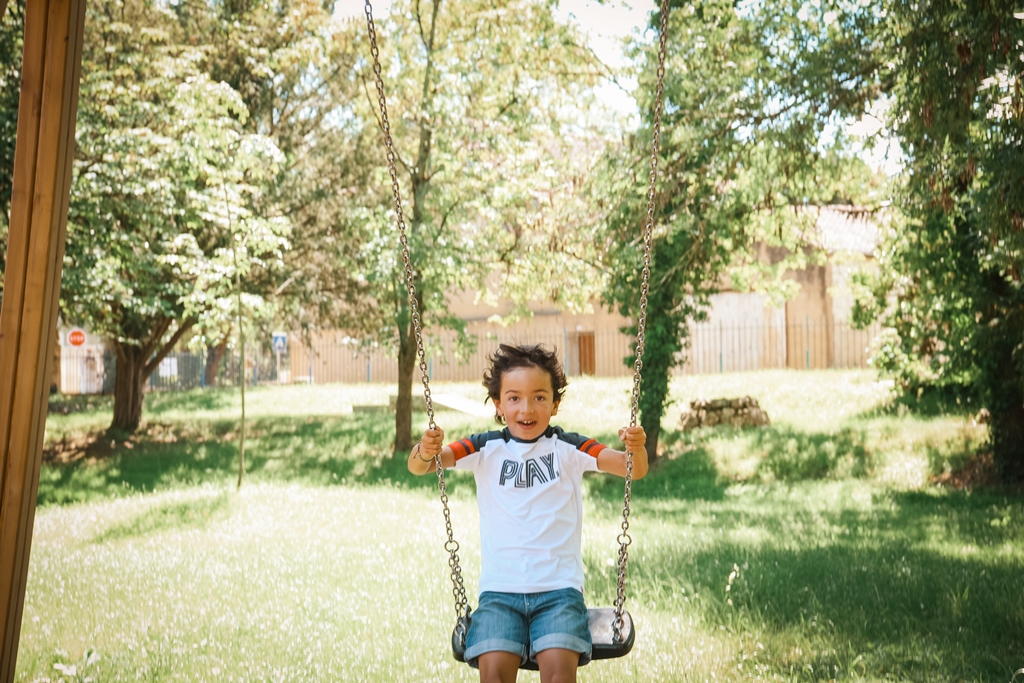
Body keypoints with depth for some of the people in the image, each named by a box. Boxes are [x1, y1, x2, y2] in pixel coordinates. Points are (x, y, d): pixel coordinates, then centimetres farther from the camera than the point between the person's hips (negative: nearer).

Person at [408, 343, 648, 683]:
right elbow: (418, 467, -3)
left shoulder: (568, 448, 3)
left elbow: (634, 470, -4)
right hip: (500, 589, 1)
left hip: (559, 587, 0)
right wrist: (426, 452, -26)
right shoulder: (486, 448, 5)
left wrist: (636, 449, -27)